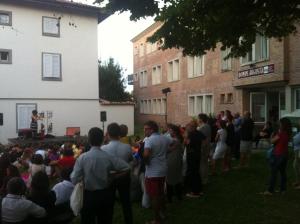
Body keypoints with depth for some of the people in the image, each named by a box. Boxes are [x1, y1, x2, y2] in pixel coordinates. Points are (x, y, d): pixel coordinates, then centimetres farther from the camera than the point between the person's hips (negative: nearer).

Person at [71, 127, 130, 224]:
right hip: (106, 194, 1)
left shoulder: (82, 157, -14)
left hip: (89, 195, -1)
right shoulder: (109, 157, -12)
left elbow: (74, 180, -14)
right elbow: (126, 167, -8)